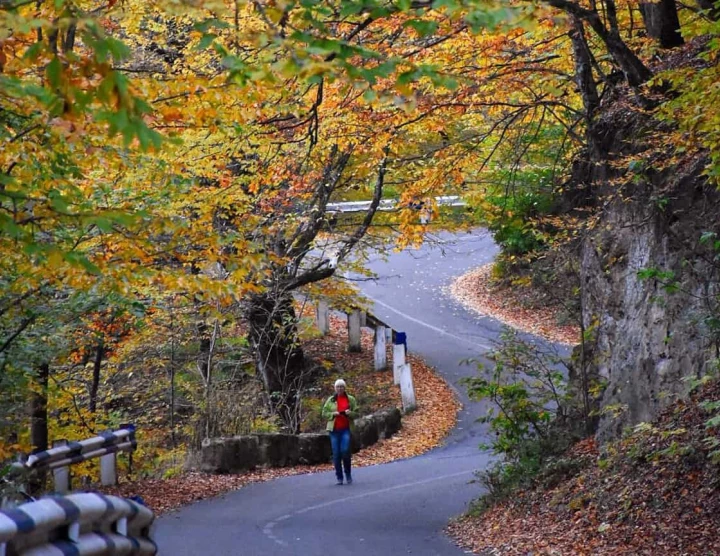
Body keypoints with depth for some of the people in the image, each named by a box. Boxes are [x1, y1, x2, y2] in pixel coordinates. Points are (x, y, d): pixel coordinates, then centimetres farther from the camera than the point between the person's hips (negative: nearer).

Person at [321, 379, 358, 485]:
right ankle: (339, 477, 7)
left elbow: (356, 413, 7)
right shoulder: (330, 400, 8)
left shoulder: (350, 399, 8)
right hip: (334, 429, 1)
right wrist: (333, 414, -10)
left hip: (346, 429, -1)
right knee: (336, 453, -1)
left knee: (345, 450, -15)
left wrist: (349, 413, -13)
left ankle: (348, 474, 4)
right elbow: (324, 414, 7)